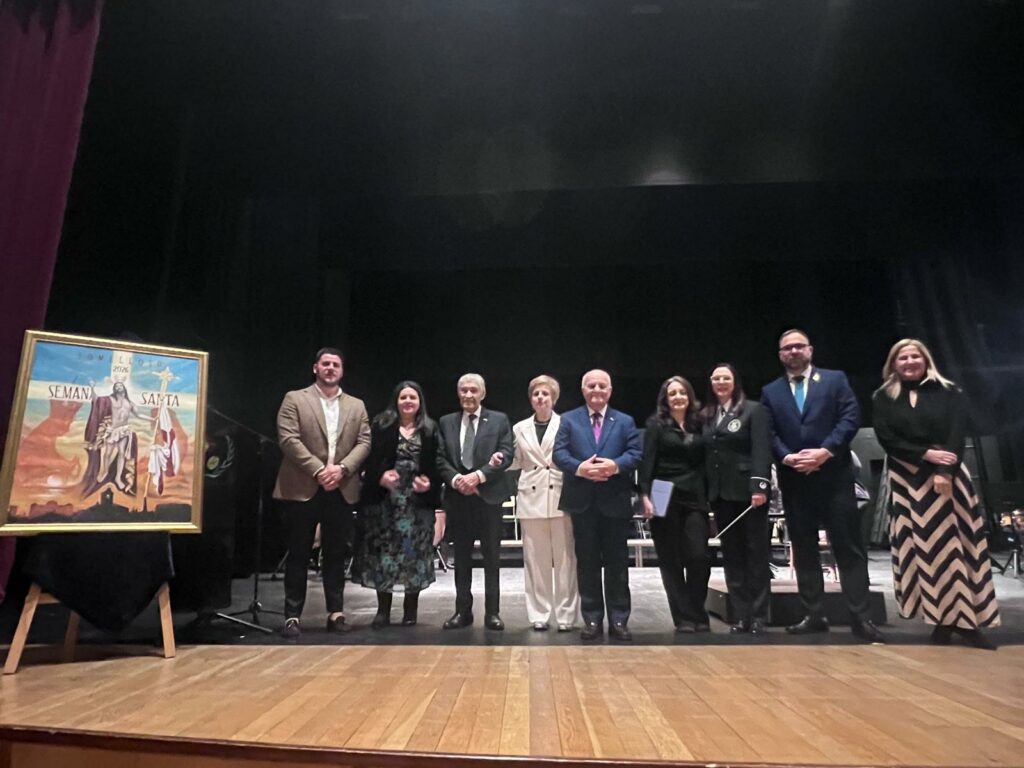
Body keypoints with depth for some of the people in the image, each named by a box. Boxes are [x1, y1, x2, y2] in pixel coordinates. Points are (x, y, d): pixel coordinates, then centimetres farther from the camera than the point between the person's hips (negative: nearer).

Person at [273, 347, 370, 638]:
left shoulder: (356, 406, 13)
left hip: (342, 490, 3)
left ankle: (336, 612, 19)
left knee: (336, 554, 9)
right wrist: (319, 470, -16)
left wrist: (342, 468, -12)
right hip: (303, 489, -3)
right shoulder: (294, 399, 3)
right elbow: (288, 439, -8)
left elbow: (364, 443, 5)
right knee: (298, 554, 4)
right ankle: (292, 616, 13)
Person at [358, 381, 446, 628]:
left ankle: (410, 608, 18)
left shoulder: (430, 429, 7)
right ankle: (383, 609, 14)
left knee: (415, 551, 5)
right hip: (385, 498, 0)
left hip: (418, 499, 1)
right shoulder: (381, 425, 4)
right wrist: (380, 477, -17)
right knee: (384, 550, 2)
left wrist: (430, 483, -11)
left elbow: (437, 464, 5)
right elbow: (370, 458, -1)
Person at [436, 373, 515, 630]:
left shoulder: (499, 420, 3)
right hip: (457, 496, 2)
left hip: (488, 495, -2)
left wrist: (479, 476, -17)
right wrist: (455, 479, -13)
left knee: (491, 557, 5)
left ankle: (492, 612, 15)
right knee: (461, 557, 10)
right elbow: (440, 458, 5)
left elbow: (506, 455, -6)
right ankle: (463, 610, 21)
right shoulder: (446, 422, 10)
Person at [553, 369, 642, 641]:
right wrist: (579, 468, -20)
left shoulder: (625, 422, 10)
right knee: (587, 563, 7)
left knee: (617, 563, 7)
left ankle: (619, 620, 17)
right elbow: (559, 453, -2)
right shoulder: (568, 420, 8)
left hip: (615, 502, 0)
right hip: (582, 502, 0)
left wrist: (616, 465, -21)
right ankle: (592, 620, 17)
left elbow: (635, 454, -1)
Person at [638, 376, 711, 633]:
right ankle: (684, 618, 13)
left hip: (694, 498, 3)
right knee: (671, 561, 2)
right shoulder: (656, 424, 2)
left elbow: (703, 461, 13)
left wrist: (707, 495, 6)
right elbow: (647, 461, -5)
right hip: (664, 499, -2)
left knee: (699, 557, -5)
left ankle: (697, 614, 15)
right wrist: (645, 495, -15)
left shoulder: (698, 424, 11)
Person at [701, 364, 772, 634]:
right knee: (732, 556, 8)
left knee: (757, 553, 4)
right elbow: (704, 455, 10)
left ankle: (759, 617, 13)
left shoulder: (753, 410, -1)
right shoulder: (706, 416, 13)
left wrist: (760, 486, -20)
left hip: (748, 491, -5)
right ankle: (740, 616, 16)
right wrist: (705, 493, 5)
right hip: (720, 493, 5)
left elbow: (762, 450, -10)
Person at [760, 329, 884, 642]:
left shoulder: (835, 379, 7)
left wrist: (825, 451, -16)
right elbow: (769, 433, 5)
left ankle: (860, 617, 8)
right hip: (793, 479, 3)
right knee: (803, 549, 7)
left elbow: (850, 417, -4)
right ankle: (814, 615, 16)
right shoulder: (771, 391, 12)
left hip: (833, 475, -2)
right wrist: (787, 457, -13)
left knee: (848, 546, 0)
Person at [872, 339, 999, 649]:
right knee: (925, 547, 0)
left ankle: (966, 618, 5)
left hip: (947, 474, 0)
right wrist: (926, 454, -14)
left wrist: (944, 472, -16)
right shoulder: (883, 398, 5)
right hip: (906, 479, 0)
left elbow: (957, 435, -4)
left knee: (956, 542, -1)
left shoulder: (948, 392, 5)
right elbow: (886, 438, -3)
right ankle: (942, 618, 7)